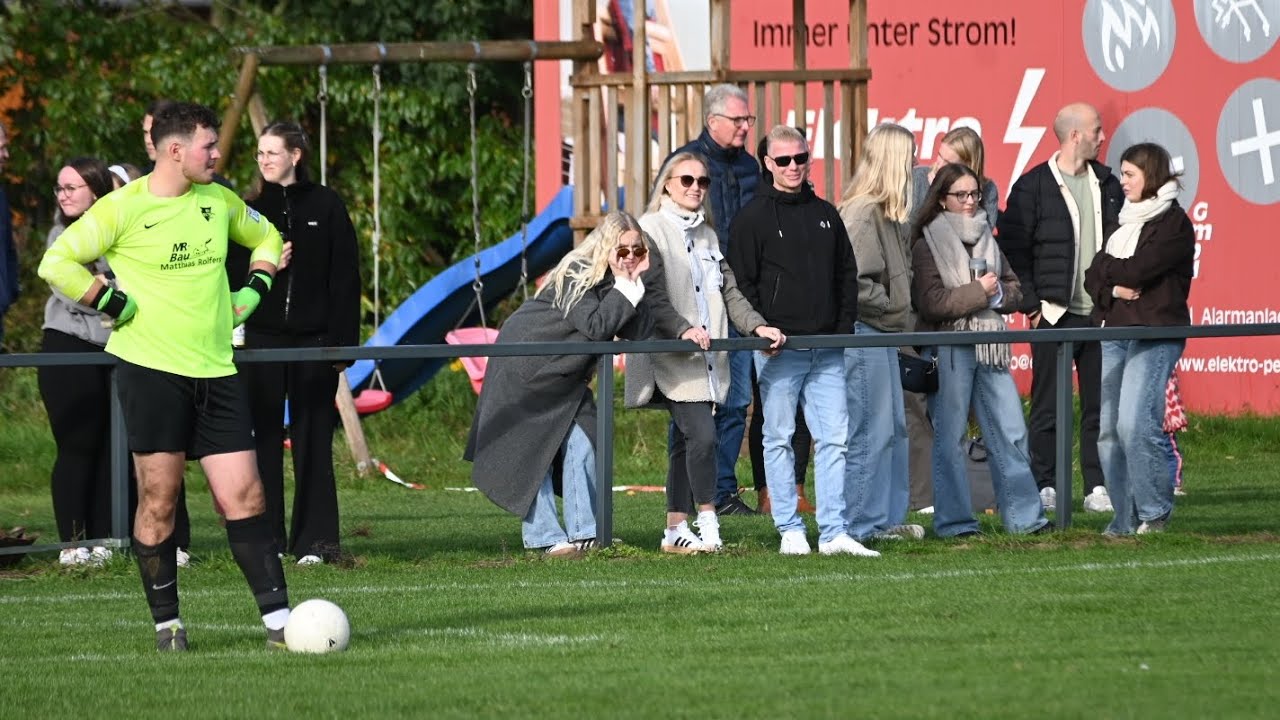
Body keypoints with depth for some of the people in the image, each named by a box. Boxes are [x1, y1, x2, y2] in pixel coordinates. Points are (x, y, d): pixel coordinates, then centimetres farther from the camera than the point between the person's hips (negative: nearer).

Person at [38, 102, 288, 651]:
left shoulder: (219, 201, 10)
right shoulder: (123, 207, -6)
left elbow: (265, 237, 29)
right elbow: (56, 263, -4)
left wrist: (253, 290, 13)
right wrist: (115, 304, -8)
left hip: (216, 370, 4)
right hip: (150, 368, -4)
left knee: (243, 496, -1)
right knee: (159, 499, -2)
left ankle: (277, 617, -1)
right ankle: (166, 622, 8)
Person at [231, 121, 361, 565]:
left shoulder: (326, 206, 4)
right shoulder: (248, 210, 8)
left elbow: (345, 277, 2)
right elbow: (231, 273, 7)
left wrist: (343, 340, -5)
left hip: (313, 341, -1)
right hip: (262, 338, 1)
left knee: (313, 438, -1)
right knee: (265, 439, 1)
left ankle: (315, 541, 3)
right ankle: (267, 539, 5)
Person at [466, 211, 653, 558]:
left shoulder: (611, 281, 0)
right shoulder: (577, 275, -22)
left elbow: (637, 333, -10)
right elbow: (596, 326, -33)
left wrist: (637, 282, -17)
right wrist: (623, 286, -27)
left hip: (564, 376, 8)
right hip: (523, 369, -8)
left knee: (581, 440, 0)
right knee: (534, 449, -6)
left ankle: (584, 533, 2)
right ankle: (545, 538, -5)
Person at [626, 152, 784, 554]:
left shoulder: (707, 235, 21)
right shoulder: (651, 230, -3)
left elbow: (729, 292, 19)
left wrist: (756, 326, 2)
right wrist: (682, 329, -25)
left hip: (707, 356, 7)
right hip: (673, 358, -7)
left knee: (686, 442, 7)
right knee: (702, 435, -18)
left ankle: (676, 532, 11)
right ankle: (708, 522, -14)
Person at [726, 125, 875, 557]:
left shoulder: (826, 215, 15)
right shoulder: (753, 218, -1)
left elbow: (847, 274, 20)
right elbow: (742, 283, -4)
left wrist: (844, 325, 8)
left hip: (826, 349, 4)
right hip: (779, 347, -4)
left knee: (833, 439, 0)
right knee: (779, 438, 0)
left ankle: (834, 532, 1)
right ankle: (790, 532, 4)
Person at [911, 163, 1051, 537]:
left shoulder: (985, 238, 15)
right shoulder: (927, 245, -4)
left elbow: (1014, 288, 17)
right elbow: (931, 302, -14)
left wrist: (998, 294, -5)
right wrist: (978, 292, -10)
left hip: (988, 349, 6)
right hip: (948, 349, -6)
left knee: (1011, 432, 4)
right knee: (950, 436, -1)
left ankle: (1024, 515, 8)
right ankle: (954, 520, 5)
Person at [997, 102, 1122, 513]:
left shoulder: (1107, 185, 12)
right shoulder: (1034, 187, -4)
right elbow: (1013, 248, -5)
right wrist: (1031, 304, -10)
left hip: (1101, 313, 5)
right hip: (1054, 314, -4)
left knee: (1100, 403, 5)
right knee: (1048, 406, -1)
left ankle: (1098, 485, 9)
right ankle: (1045, 487, 3)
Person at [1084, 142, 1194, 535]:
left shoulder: (1174, 223, -4)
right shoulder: (1127, 220, 21)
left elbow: (1135, 270, -15)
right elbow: (1093, 276, 14)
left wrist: (1107, 270, 4)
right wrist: (1113, 286, -6)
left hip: (1155, 334, -8)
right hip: (1114, 332, 8)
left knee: (1136, 424, -19)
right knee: (1108, 431, 3)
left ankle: (1154, 513, -8)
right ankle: (1126, 518, 9)